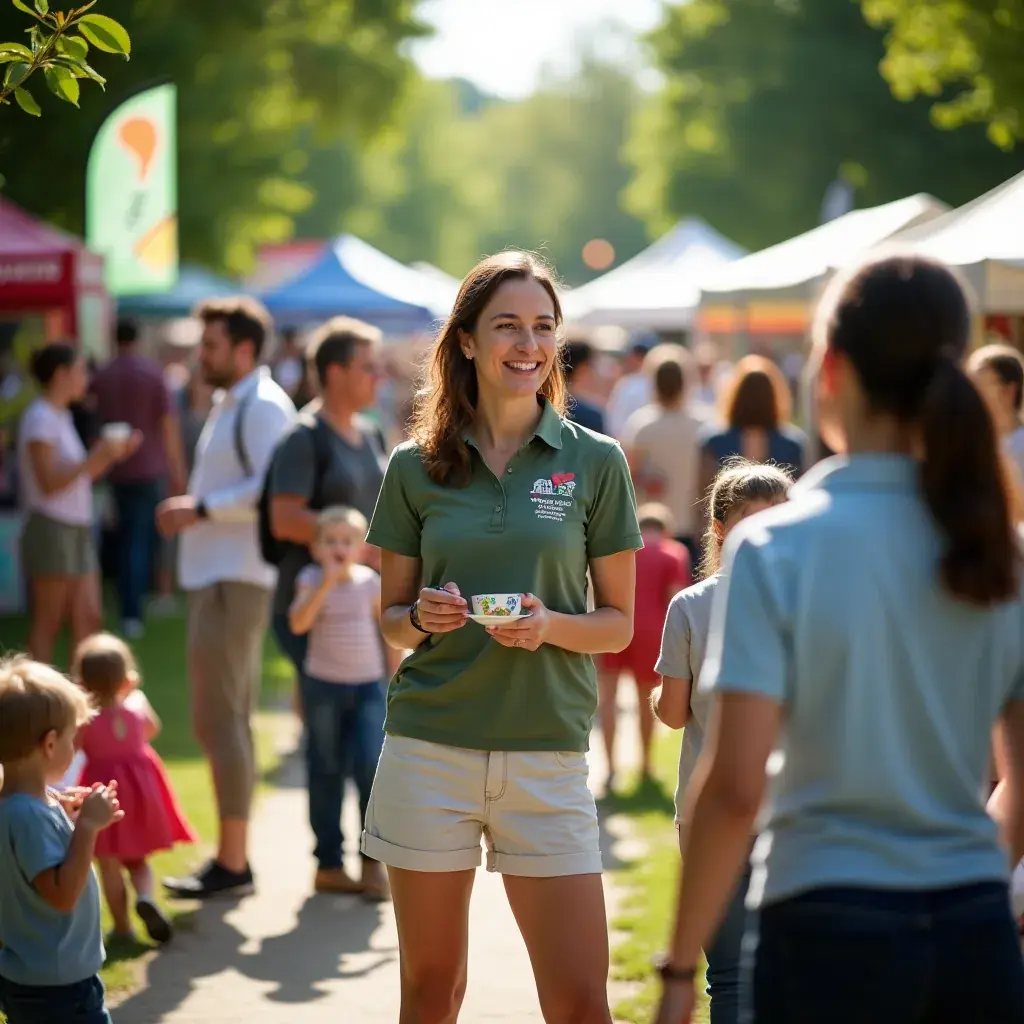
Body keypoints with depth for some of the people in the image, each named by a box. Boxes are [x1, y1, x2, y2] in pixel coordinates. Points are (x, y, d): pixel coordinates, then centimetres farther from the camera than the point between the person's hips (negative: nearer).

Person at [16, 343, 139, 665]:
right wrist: (94, 457, -19)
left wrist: (114, 453, 8)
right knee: (47, 623, -3)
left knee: (88, 619, 5)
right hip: (51, 529, -9)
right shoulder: (40, 418, -11)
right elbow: (48, 483, -17)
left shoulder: (61, 417, 17)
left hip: (77, 530, 9)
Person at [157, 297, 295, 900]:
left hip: (236, 581, -11)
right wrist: (191, 510, 13)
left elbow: (272, 491, -23)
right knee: (228, 721, 14)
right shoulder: (233, 405, 20)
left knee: (219, 720, -10)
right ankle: (234, 857, 20)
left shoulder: (263, 406, -13)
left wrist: (202, 508, -19)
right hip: (219, 578, 11)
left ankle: (233, 862, -6)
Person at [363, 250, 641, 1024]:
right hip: (428, 749, 1)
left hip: (548, 753, -1)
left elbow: (619, 623, 5)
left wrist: (550, 626, -15)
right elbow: (391, 617, 11)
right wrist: (422, 617, -12)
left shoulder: (595, 462, 1)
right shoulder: (417, 467, 4)